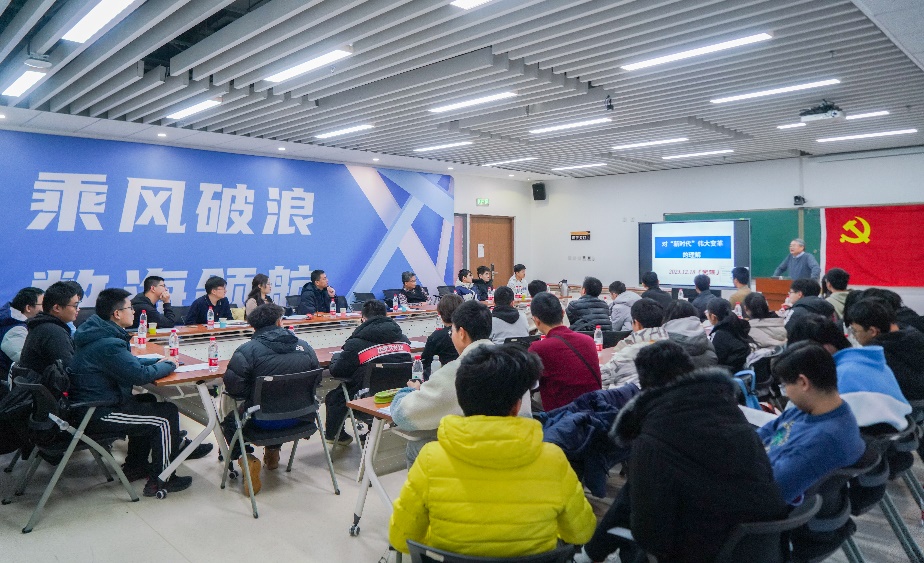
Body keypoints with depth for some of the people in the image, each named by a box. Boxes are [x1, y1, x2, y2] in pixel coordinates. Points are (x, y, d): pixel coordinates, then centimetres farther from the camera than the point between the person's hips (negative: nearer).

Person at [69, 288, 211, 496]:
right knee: (167, 414, -6)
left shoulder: (98, 333, 8)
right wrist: (168, 365, -8)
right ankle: (160, 481, 5)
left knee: (147, 401, 26)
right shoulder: (108, 344, -25)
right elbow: (141, 375, -25)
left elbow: (129, 362, 19)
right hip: (97, 415, -11)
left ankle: (136, 466, 32)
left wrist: (158, 361, 6)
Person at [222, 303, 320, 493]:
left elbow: (233, 387, -17)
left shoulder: (246, 350, -15)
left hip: (262, 420, -4)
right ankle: (272, 452, 44)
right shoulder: (305, 347, -4)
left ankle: (244, 459, 6)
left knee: (229, 419, 26)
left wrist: (252, 390, 4)